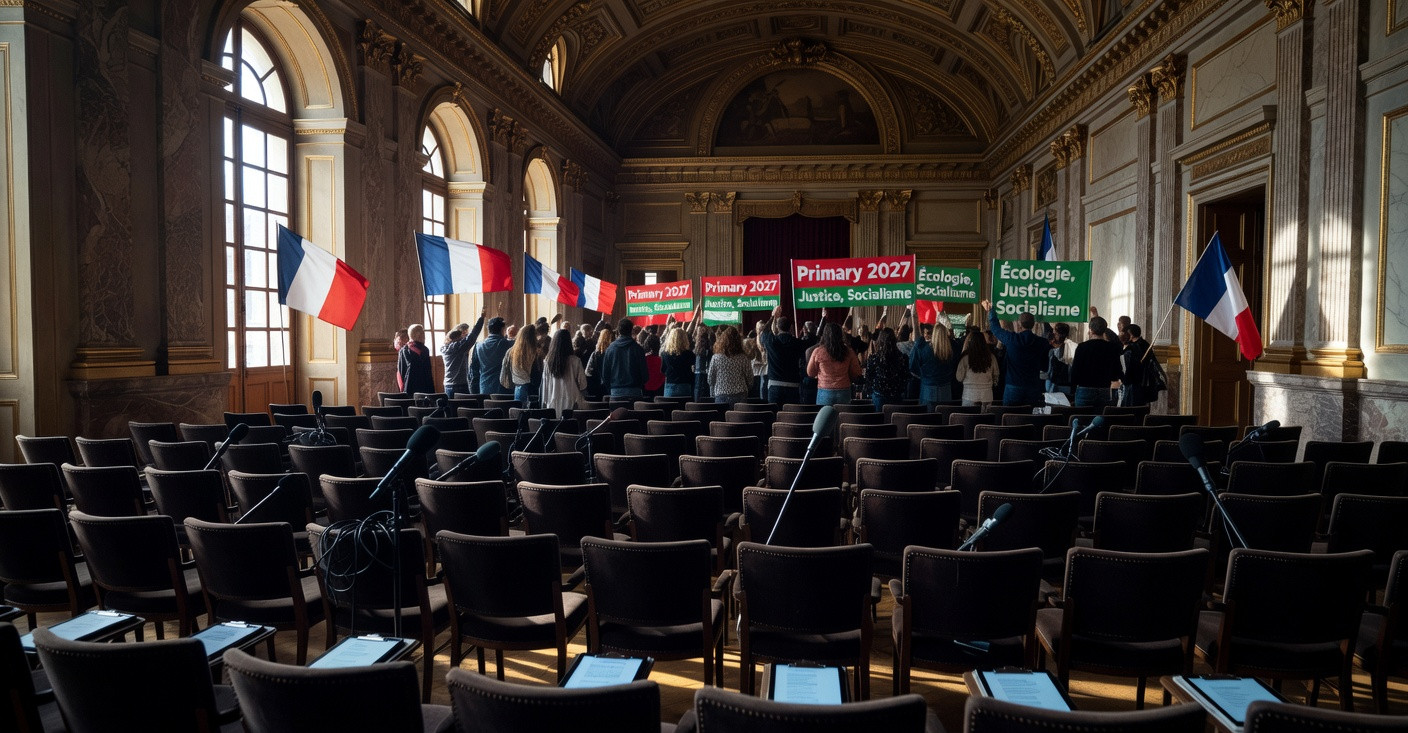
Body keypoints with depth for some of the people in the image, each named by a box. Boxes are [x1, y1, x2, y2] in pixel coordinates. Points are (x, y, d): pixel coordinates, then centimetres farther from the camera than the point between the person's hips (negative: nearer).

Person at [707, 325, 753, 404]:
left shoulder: (716, 358, -5)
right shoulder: (744, 358, -5)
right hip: (740, 396, 0)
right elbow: (750, 380, 1)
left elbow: (710, 380, 2)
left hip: (721, 396, 0)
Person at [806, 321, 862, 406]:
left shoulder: (818, 351, -7)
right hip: (844, 391, 2)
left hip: (825, 391, -2)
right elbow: (856, 372, 8)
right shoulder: (848, 351, -2)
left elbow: (810, 373, 7)